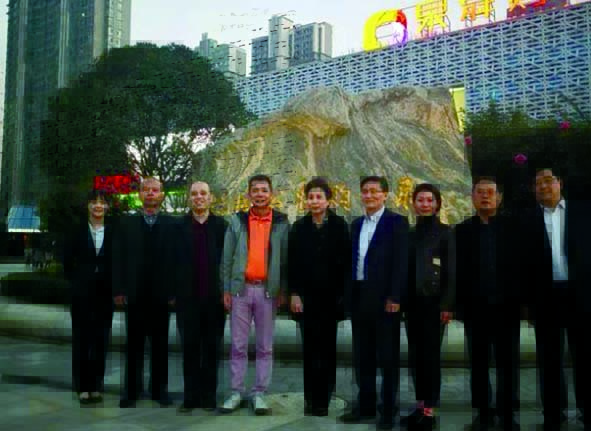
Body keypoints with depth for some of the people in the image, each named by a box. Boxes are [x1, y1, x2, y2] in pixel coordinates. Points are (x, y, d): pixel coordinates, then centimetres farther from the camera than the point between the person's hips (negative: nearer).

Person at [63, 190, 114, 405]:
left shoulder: (113, 233, 2)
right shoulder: (76, 233, 4)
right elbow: (67, 263, 8)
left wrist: (114, 286, -2)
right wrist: (76, 283, 3)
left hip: (105, 294, 0)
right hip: (81, 294, 0)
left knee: (101, 340, 5)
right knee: (81, 339, 2)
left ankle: (96, 386, 14)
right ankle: (83, 387, 9)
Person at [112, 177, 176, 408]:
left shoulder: (172, 224, 3)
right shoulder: (126, 223, 7)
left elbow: (176, 258, -2)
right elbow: (117, 258, 3)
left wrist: (174, 291, -7)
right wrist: (119, 289, -5)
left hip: (161, 293, -1)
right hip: (134, 293, 1)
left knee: (160, 343, 7)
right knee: (134, 343, 7)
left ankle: (159, 389, 17)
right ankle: (131, 390, 16)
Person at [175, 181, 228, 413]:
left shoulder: (221, 225, 3)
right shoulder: (179, 226, 4)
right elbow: (174, 261, 1)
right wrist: (173, 292, -5)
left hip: (215, 297, 0)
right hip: (188, 298, 0)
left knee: (212, 349, 8)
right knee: (190, 348, 6)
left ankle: (208, 396, 17)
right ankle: (190, 397, 14)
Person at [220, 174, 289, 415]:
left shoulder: (282, 223, 4)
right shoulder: (237, 221, 5)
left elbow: (286, 259, 4)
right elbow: (227, 258, 5)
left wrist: (283, 290, -2)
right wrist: (226, 289, 0)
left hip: (267, 290, 0)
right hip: (240, 289, 1)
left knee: (265, 346, 5)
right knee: (238, 345, 5)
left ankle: (259, 394, 14)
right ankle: (236, 393, 14)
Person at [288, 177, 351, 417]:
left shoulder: (339, 225, 0)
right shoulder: (299, 227, 5)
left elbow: (346, 262, -1)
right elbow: (292, 263, 4)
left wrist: (343, 294, -6)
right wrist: (294, 293, -4)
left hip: (331, 295, -1)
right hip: (307, 296, 1)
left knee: (327, 347, 3)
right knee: (310, 347, 0)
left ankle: (323, 398, 12)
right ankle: (311, 399, 7)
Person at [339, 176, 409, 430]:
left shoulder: (396, 222, -5)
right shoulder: (356, 224, 14)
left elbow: (401, 262, -11)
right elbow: (353, 260, 13)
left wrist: (394, 297, -16)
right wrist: (348, 294, 7)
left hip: (384, 298, -6)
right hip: (359, 297, 6)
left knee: (388, 356, 3)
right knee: (362, 356, 12)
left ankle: (388, 410, 13)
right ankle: (365, 406, 23)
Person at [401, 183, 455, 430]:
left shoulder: (445, 233, -2)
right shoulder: (411, 233, 12)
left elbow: (451, 271, -7)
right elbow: (405, 269, 12)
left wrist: (447, 304, -14)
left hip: (434, 302, -5)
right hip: (412, 302, 5)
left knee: (431, 354, -4)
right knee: (415, 355, 8)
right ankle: (420, 407, 17)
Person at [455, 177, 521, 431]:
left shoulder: (512, 226, 2)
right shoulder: (462, 230, 6)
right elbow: (458, 270, 0)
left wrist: (523, 301, -8)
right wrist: (460, 304, -6)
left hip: (506, 307, -1)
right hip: (475, 308, 1)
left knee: (508, 363, 6)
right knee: (478, 363, 9)